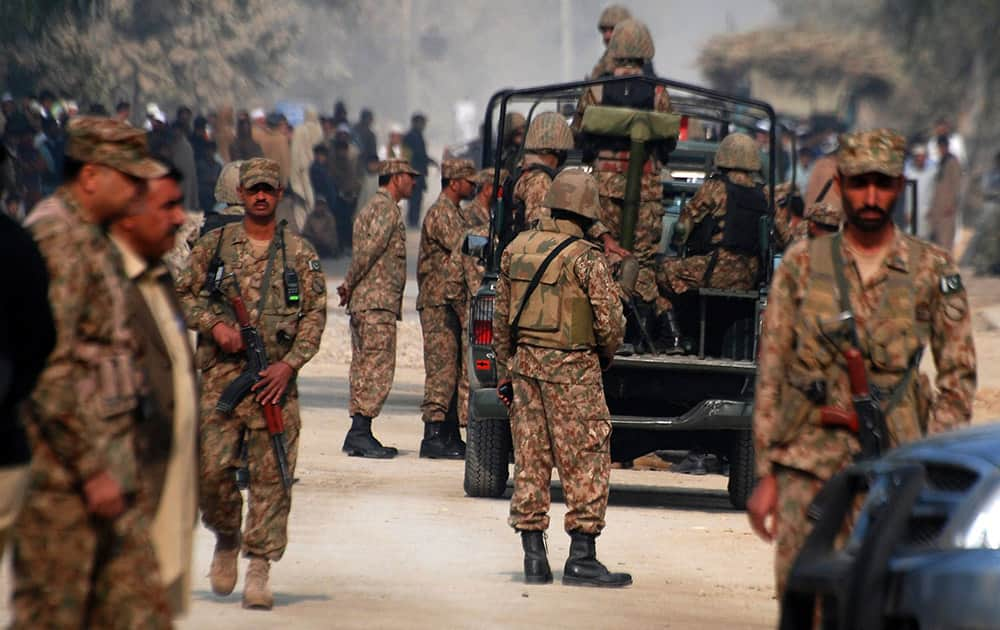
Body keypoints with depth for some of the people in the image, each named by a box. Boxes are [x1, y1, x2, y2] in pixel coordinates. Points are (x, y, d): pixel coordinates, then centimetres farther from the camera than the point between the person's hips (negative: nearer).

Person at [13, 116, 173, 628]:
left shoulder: (92, 240, 16)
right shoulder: (56, 240, -15)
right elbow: (49, 368, -21)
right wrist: (93, 469, -21)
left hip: (104, 461, 10)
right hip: (66, 471, -10)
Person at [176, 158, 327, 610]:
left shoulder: (299, 253, 7)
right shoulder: (214, 245, 9)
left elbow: (315, 314, 4)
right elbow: (181, 295, 10)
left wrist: (290, 363, -8)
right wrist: (214, 325, -8)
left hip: (276, 377, 0)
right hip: (221, 374, 1)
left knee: (272, 475, -5)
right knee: (211, 467, -6)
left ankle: (259, 571, -2)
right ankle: (226, 538, 22)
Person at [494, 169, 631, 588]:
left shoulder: (516, 250, 5)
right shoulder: (585, 259, -13)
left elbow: (502, 317, 11)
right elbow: (610, 321, -12)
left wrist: (505, 371, 18)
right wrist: (606, 354, 9)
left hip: (525, 361, 6)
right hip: (572, 369, -6)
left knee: (530, 459, 10)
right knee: (586, 461, 0)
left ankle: (534, 558, 10)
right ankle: (581, 558, -3)